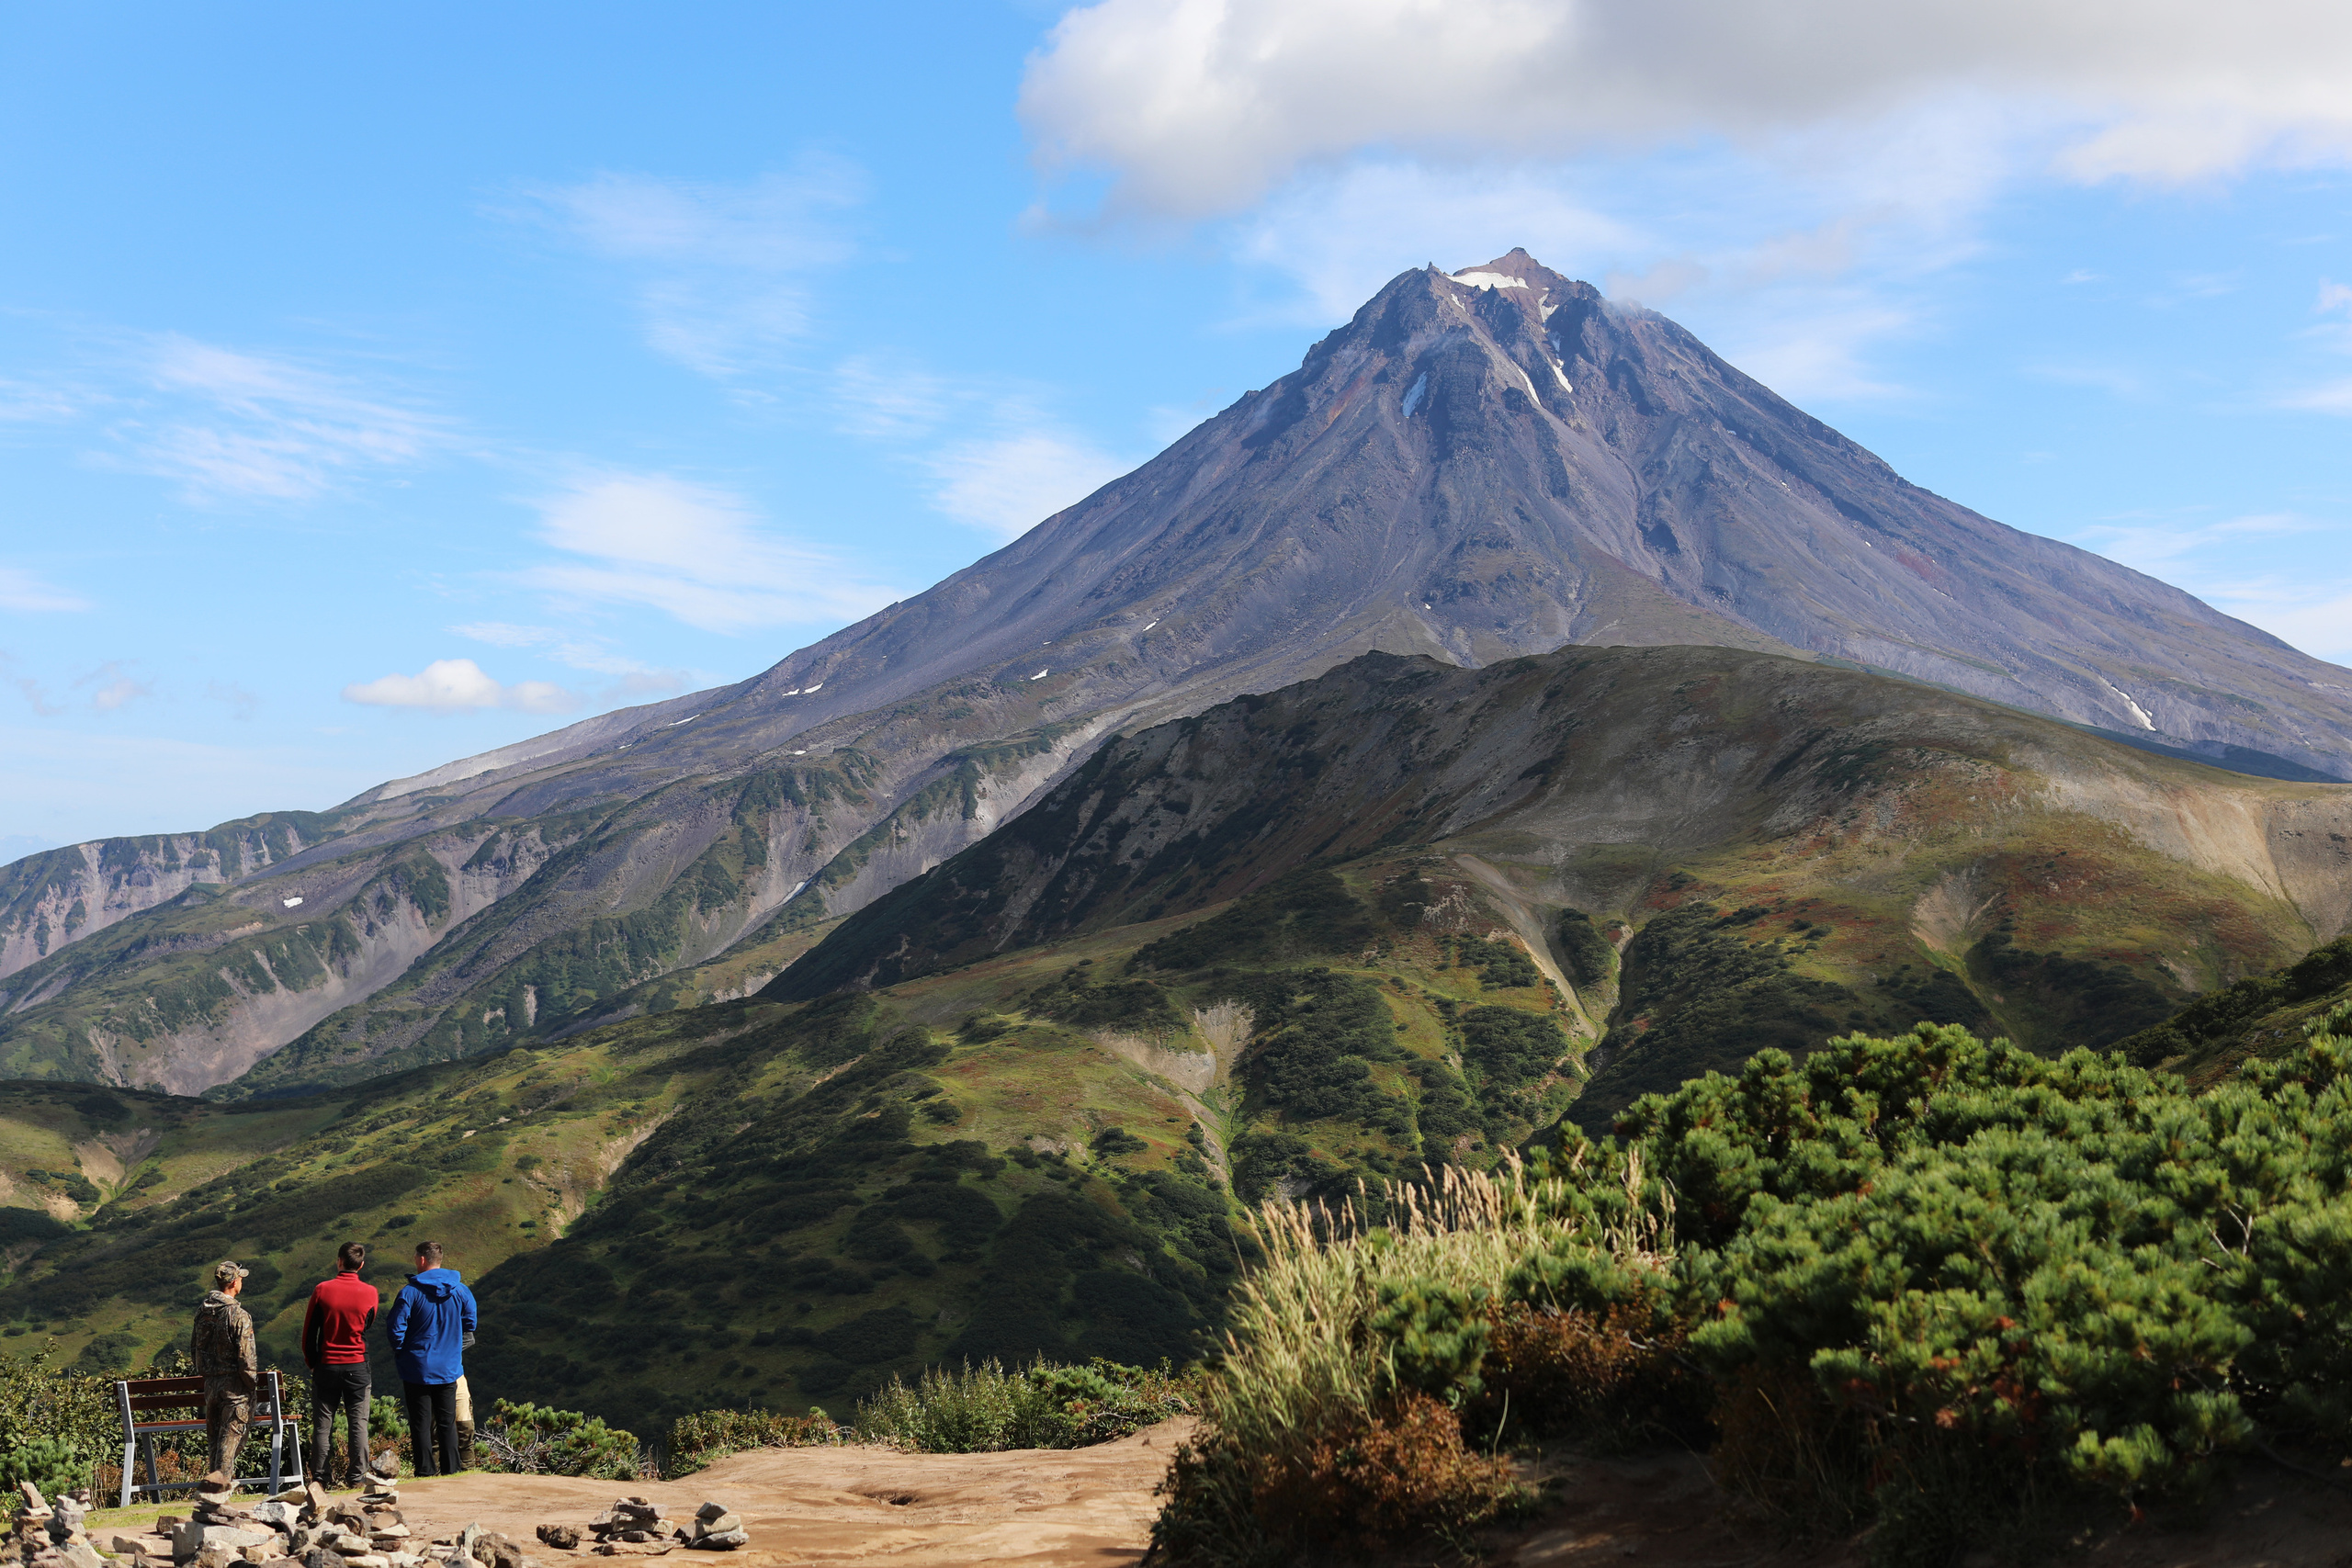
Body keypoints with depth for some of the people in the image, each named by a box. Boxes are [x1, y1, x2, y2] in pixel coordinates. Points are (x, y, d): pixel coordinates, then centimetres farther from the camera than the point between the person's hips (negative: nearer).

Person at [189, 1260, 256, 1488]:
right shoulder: (238, 1315, -17)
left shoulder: (202, 1311, 4)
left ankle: (219, 1472, 26)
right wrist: (253, 1380, -5)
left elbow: (194, 1349, 13)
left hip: (210, 1381, 6)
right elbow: (245, 1356, -17)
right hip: (234, 1383, -6)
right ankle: (222, 1475, -8)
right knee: (232, 1430, -1)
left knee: (214, 1432, 17)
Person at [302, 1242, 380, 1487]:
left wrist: (311, 1363, 10)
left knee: (323, 1424, 7)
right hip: (358, 1366, 0)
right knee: (358, 1423, 6)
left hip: (326, 1365, 0)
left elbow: (309, 1331, -2)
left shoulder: (323, 1290, -8)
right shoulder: (370, 1293, -6)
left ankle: (319, 1477, 8)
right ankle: (357, 1476, 5)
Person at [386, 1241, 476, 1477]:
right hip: (449, 1369, 3)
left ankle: (425, 1471, 5)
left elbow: (397, 1328, -13)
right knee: (447, 1422, 11)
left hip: (417, 1368, -3)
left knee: (421, 1423, 4)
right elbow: (469, 1325, 8)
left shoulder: (410, 1291, -12)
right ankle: (450, 1470, 11)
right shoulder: (460, 1290, 0)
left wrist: (399, 1353, 4)